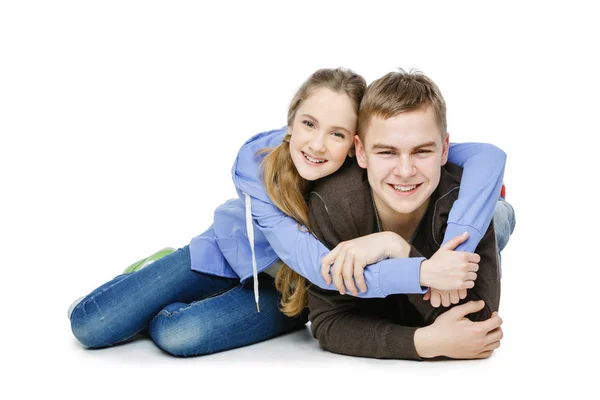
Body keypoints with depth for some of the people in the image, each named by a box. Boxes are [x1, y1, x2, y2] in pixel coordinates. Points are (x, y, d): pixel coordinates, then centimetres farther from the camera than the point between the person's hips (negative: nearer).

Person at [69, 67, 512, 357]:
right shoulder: (256, 160, -31)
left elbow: (489, 156, -42)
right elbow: (312, 261, -42)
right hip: (234, 252, 1)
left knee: (181, 334, -28)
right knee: (90, 324, -7)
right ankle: (159, 267, 26)